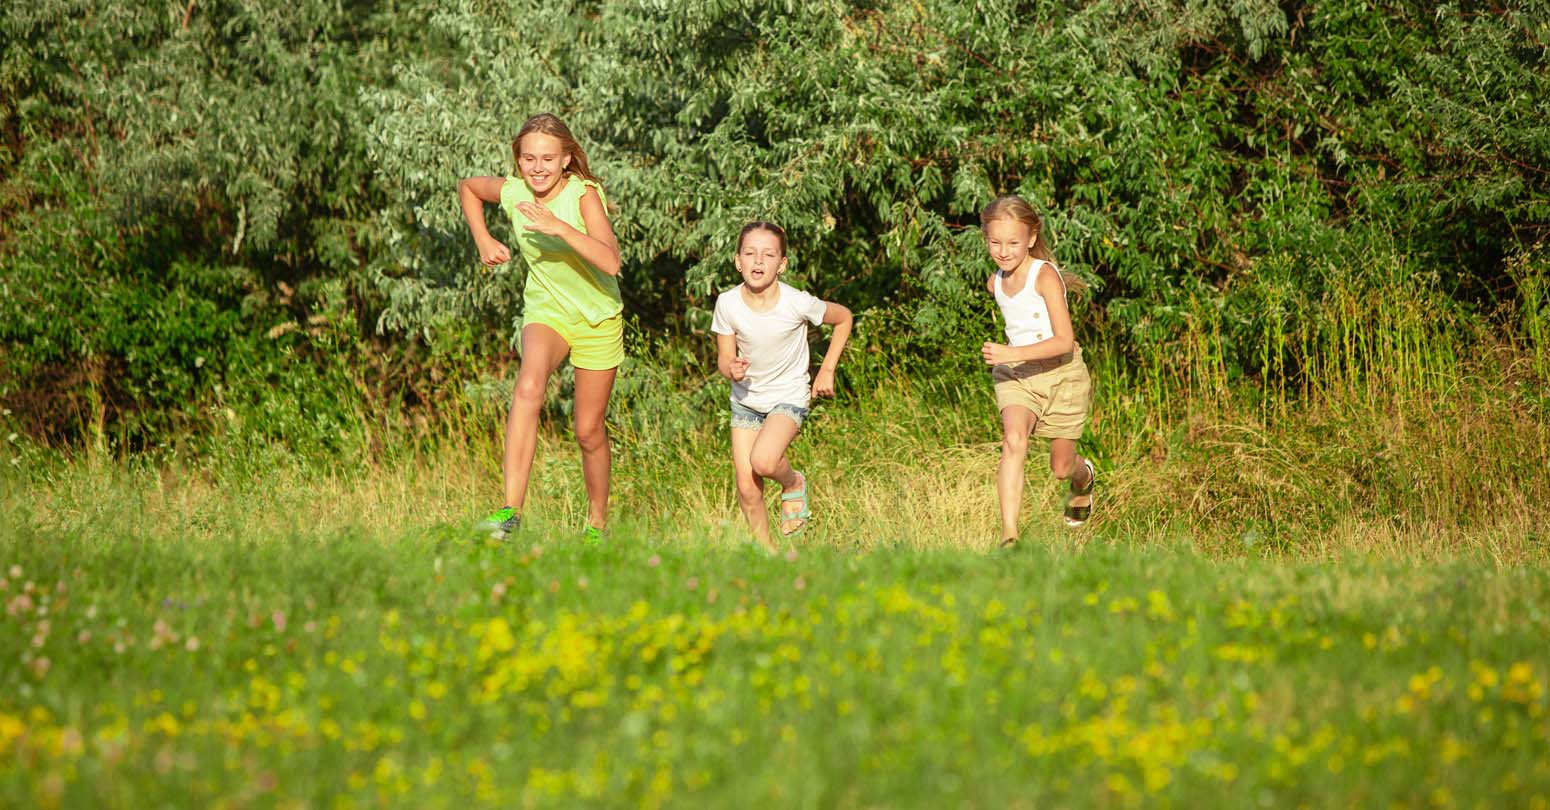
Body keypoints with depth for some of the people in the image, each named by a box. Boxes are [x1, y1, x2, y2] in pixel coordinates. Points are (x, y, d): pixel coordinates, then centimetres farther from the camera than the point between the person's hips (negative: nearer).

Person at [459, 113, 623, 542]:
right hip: (546, 311, 1)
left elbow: (610, 262, -36)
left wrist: (558, 226, -44)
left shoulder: (584, 194, -22)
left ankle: (597, 523, 32)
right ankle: (511, 510, -40)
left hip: (598, 318, -1)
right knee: (528, 388, -31)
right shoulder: (513, 193, -10)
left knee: (588, 431, 7)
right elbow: (467, 186, 14)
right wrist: (483, 239, 2)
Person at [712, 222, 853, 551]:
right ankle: (766, 550, 20)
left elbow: (843, 318, -3)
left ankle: (794, 483, 5)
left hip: (789, 397, -3)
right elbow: (724, 358, -4)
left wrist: (827, 371, -3)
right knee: (747, 488, -3)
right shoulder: (728, 304, -16)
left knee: (763, 461, -29)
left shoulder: (797, 303, -22)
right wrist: (732, 369, -28)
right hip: (746, 398, 3)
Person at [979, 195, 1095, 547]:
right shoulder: (995, 283, 0)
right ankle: (1009, 535, -33)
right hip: (1016, 375, 4)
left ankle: (1084, 478, 50)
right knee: (1014, 440, -26)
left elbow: (1064, 342, -27)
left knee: (1061, 467, 10)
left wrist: (1014, 354, -37)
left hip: (1061, 374, -3)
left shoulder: (1045, 276, -20)